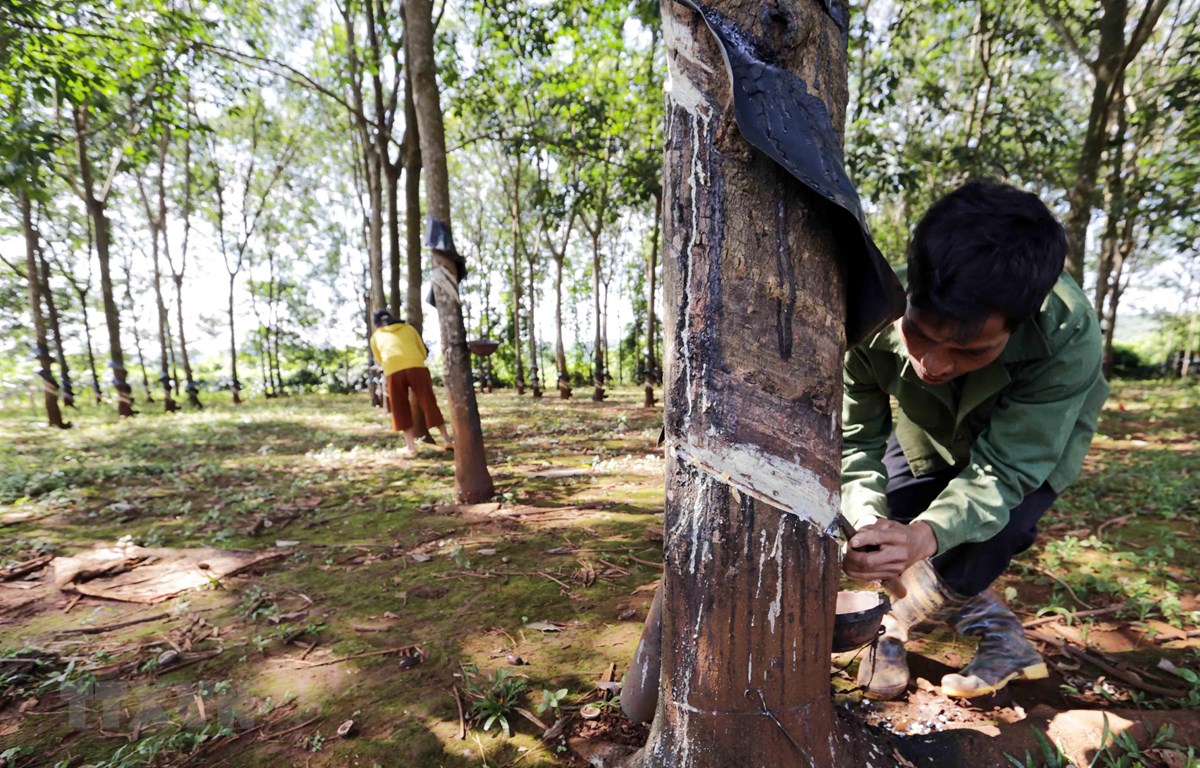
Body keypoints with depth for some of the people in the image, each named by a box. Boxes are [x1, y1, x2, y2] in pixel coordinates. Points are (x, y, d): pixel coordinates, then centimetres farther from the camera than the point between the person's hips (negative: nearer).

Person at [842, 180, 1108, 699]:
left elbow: (1003, 468, -35)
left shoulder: (1069, 334, -40)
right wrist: (868, 522, -46)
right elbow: (855, 440, -27)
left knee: (964, 563, -22)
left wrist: (925, 535, -54)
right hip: (928, 438, 2)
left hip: (1033, 445, -1)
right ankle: (997, 633, 18)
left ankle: (897, 621, 13)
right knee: (882, 551, -11)